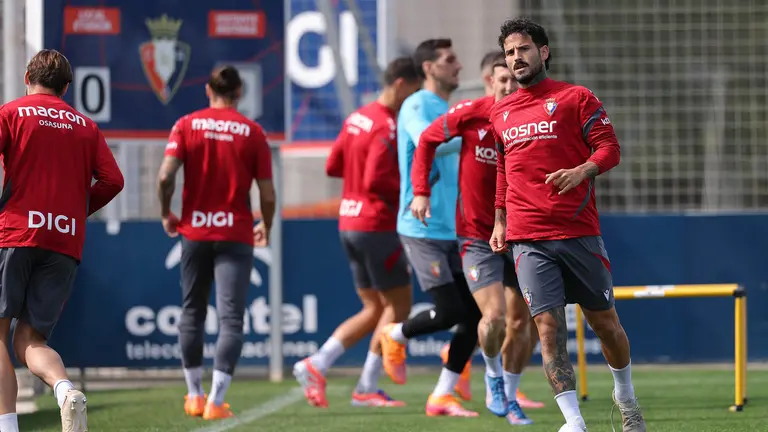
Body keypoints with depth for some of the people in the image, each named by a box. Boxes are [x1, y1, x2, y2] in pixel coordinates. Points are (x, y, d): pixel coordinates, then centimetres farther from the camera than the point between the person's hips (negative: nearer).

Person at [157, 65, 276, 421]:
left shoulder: (186, 125, -1)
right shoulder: (252, 132, -3)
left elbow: (165, 176, -11)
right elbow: (267, 194, -2)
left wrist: (166, 214, 6)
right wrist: (266, 227, 17)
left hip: (194, 231, 2)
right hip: (236, 233, -2)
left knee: (192, 313, 17)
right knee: (231, 318, -2)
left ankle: (195, 395, 21)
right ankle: (217, 401, -11)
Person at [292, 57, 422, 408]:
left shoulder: (357, 118, 11)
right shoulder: (387, 127, -16)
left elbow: (333, 166, 17)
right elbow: (376, 180, -24)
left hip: (349, 222, 9)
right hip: (377, 225, -9)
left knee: (374, 309, 13)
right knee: (398, 303, 2)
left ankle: (316, 366, 2)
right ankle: (367, 388, 2)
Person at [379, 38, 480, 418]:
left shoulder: (449, 112, 17)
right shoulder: (417, 107, -9)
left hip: (454, 230, 8)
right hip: (423, 229, -8)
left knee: (474, 315, 0)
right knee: (449, 311, -14)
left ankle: (442, 396, 7)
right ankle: (395, 336, 15)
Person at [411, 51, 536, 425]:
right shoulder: (469, 114, -12)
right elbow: (427, 141, 5)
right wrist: (421, 191, -2)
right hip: (477, 236, -2)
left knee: (522, 321, 5)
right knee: (494, 316, -17)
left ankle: (509, 396, 26)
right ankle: (494, 378, 12)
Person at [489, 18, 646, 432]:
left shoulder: (575, 98, 3)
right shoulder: (500, 113, 16)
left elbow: (609, 148, -1)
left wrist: (582, 171, -20)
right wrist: (500, 221, 18)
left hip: (579, 231, -2)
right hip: (527, 238, 2)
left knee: (604, 320, 7)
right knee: (548, 324, -11)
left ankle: (625, 396, 32)